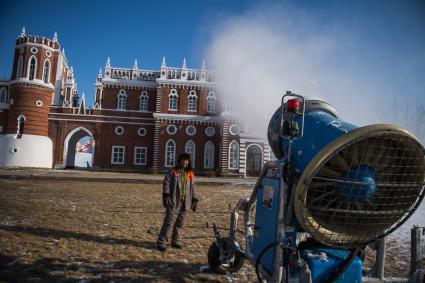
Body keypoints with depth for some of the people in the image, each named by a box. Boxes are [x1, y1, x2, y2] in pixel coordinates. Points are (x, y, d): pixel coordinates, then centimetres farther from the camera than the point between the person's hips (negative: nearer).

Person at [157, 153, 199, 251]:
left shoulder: (190, 174, 13)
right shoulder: (172, 171, 0)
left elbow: (193, 187, 16)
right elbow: (166, 183, -5)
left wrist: (195, 200, 12)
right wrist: (166, 195, -15)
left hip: (185, 203, 5)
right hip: (174, 202, -5)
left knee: (180, 224, 11)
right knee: (169, 222, -9)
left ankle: (176, 241, 24)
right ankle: (161, 242, -3)